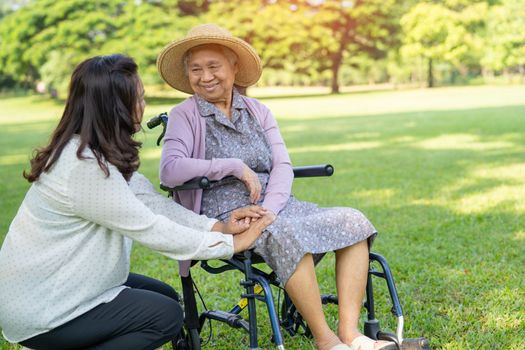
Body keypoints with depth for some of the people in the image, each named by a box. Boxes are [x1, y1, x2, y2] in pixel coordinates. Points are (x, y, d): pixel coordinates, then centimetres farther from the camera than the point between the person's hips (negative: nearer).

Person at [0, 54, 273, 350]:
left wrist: (219, 226, -14)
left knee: (166, 297, 14)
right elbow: (152, 230, -25)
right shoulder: (86, 168, -28)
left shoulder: (102, 154, 3)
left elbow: (150, 201, -4)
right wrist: (231, 244, -17)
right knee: (167, 315, -9)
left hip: (54, 285, 10)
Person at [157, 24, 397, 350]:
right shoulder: (185, 115, 2)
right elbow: (170, 170, -15)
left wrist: (269, 209, -16)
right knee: (285, 234, -36)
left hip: (277, 205, 6)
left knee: (353, 221, -16)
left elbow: (283, 166, 4)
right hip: (226, 215, -5)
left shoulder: (258, 111, 15)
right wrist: (236, 167, -14)